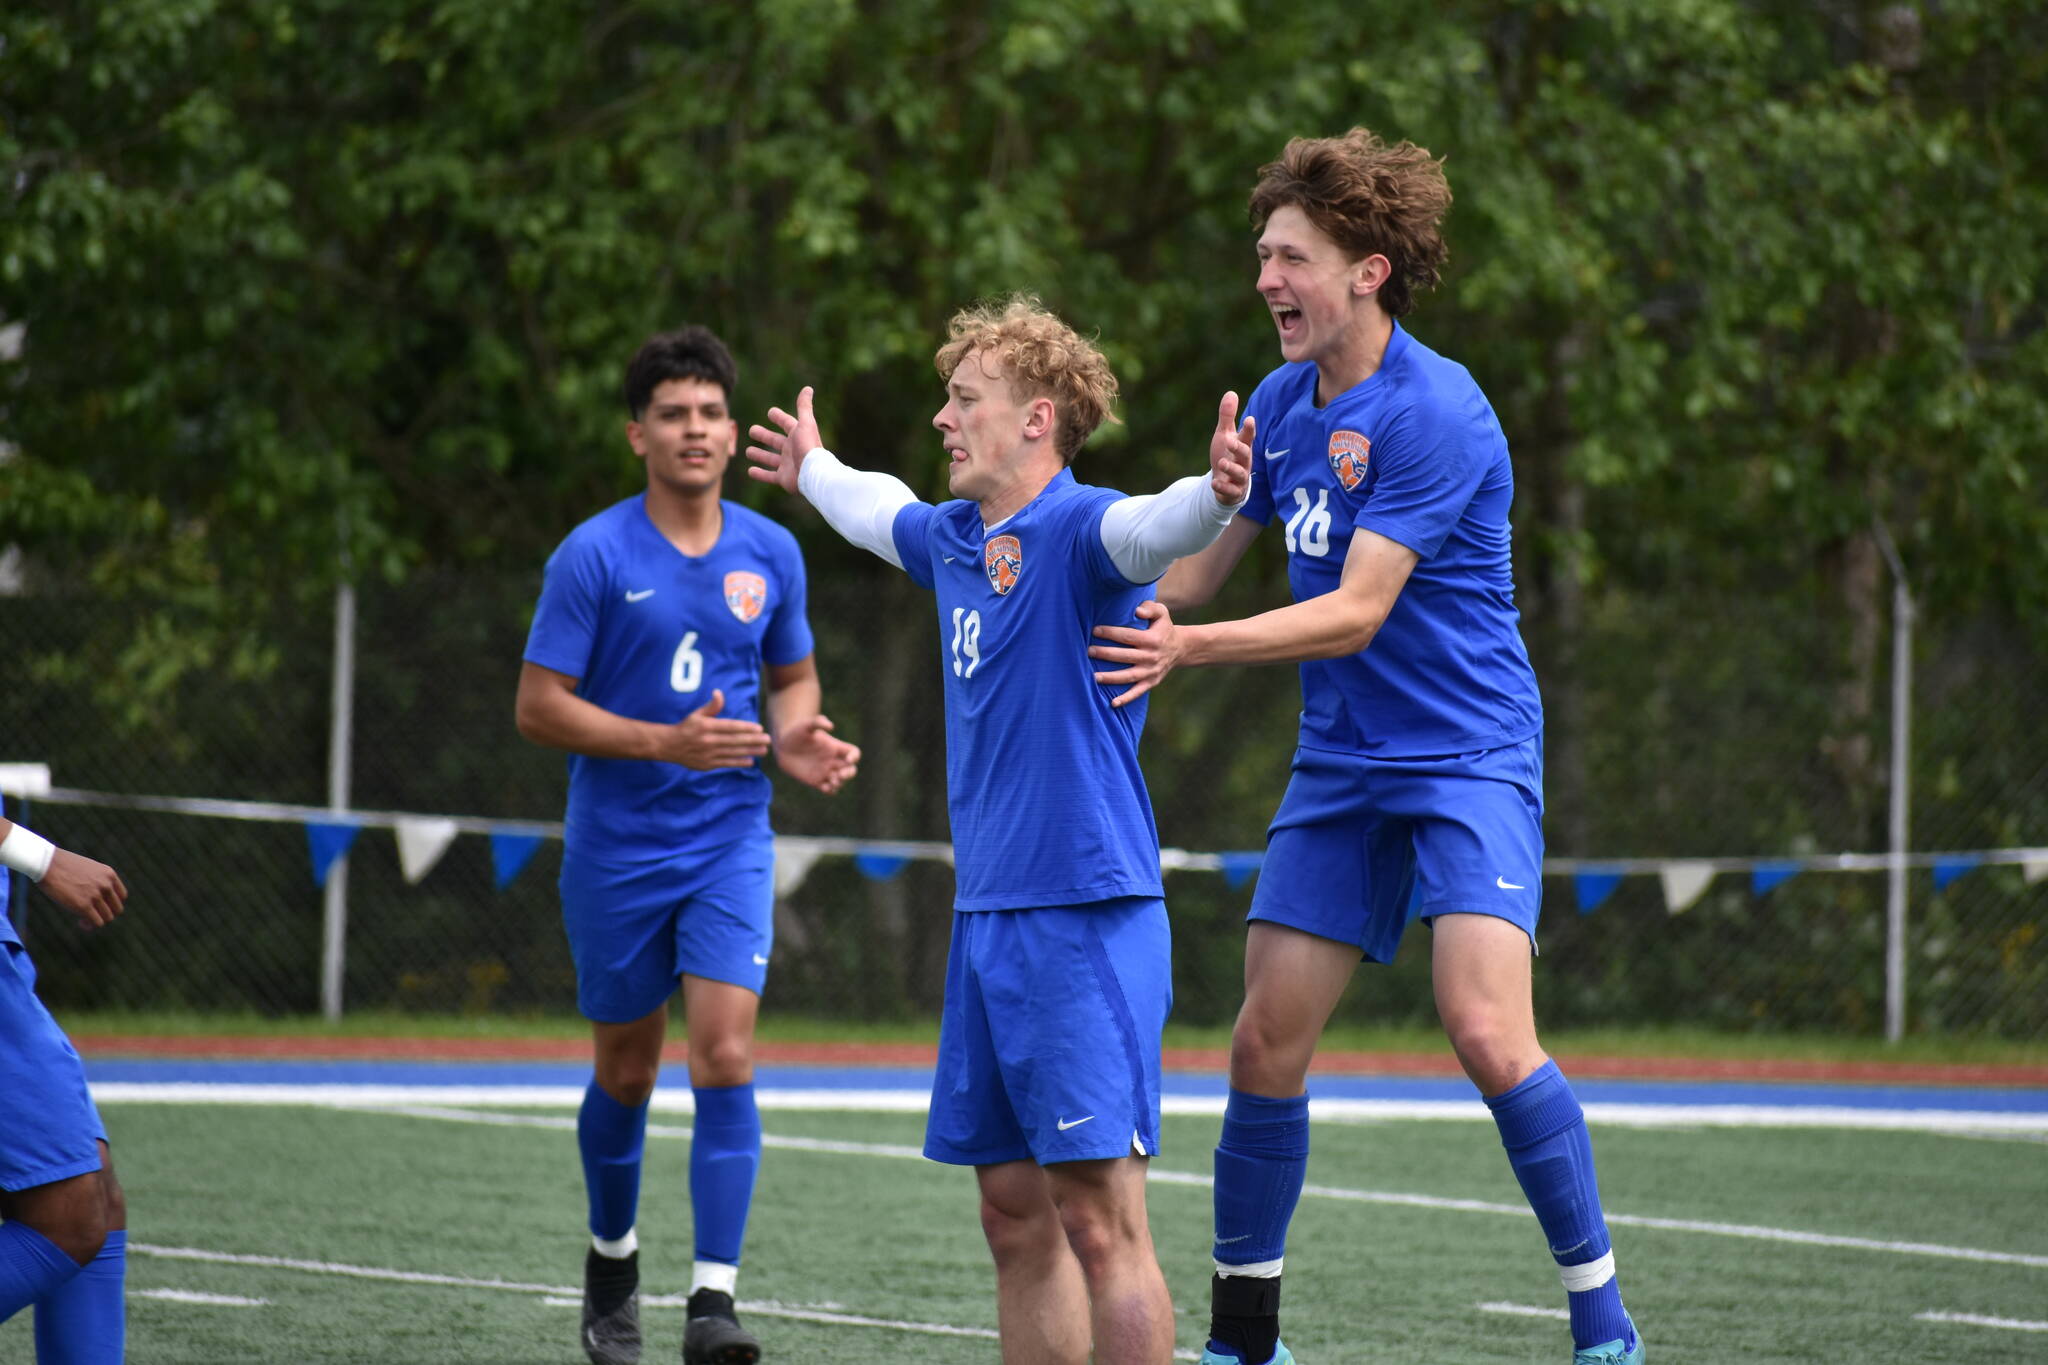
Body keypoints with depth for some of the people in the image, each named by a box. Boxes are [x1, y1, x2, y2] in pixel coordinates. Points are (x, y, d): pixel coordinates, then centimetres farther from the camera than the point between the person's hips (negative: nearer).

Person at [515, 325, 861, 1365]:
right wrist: (669, 743, -21)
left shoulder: (769, 553, 3)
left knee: (725, 1057, -14)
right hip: (617, 845, -1)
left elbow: (792, 677, 18)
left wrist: (797, 740, -6)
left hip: (730, 845, 1)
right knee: (626, 1074, 11)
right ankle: (612, 1266, 35)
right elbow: (539, 704, -11)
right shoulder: (594, 556, -9)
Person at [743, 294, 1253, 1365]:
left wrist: (1214, 494, -55)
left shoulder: (1078, 531, -11)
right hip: (986, 917, 9)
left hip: (1087, 920, -9)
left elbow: (1154, 528, -33)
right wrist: (811, 469, 57)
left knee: (1098, 1223, -11)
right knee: (1015, 1217, 11)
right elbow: (880, 513, 38)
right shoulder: (952, 538, 14)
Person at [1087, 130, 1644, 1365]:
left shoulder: (1437, 414, -18)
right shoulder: (1281, 402, 7)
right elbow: (1203, 560, 20)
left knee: (1486, 1029, -21)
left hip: (1469, 753, -7)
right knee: (1267, 1042, 2)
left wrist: (1186, 648, -28)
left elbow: (1355, 613, -22)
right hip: (1342, 765, 7)